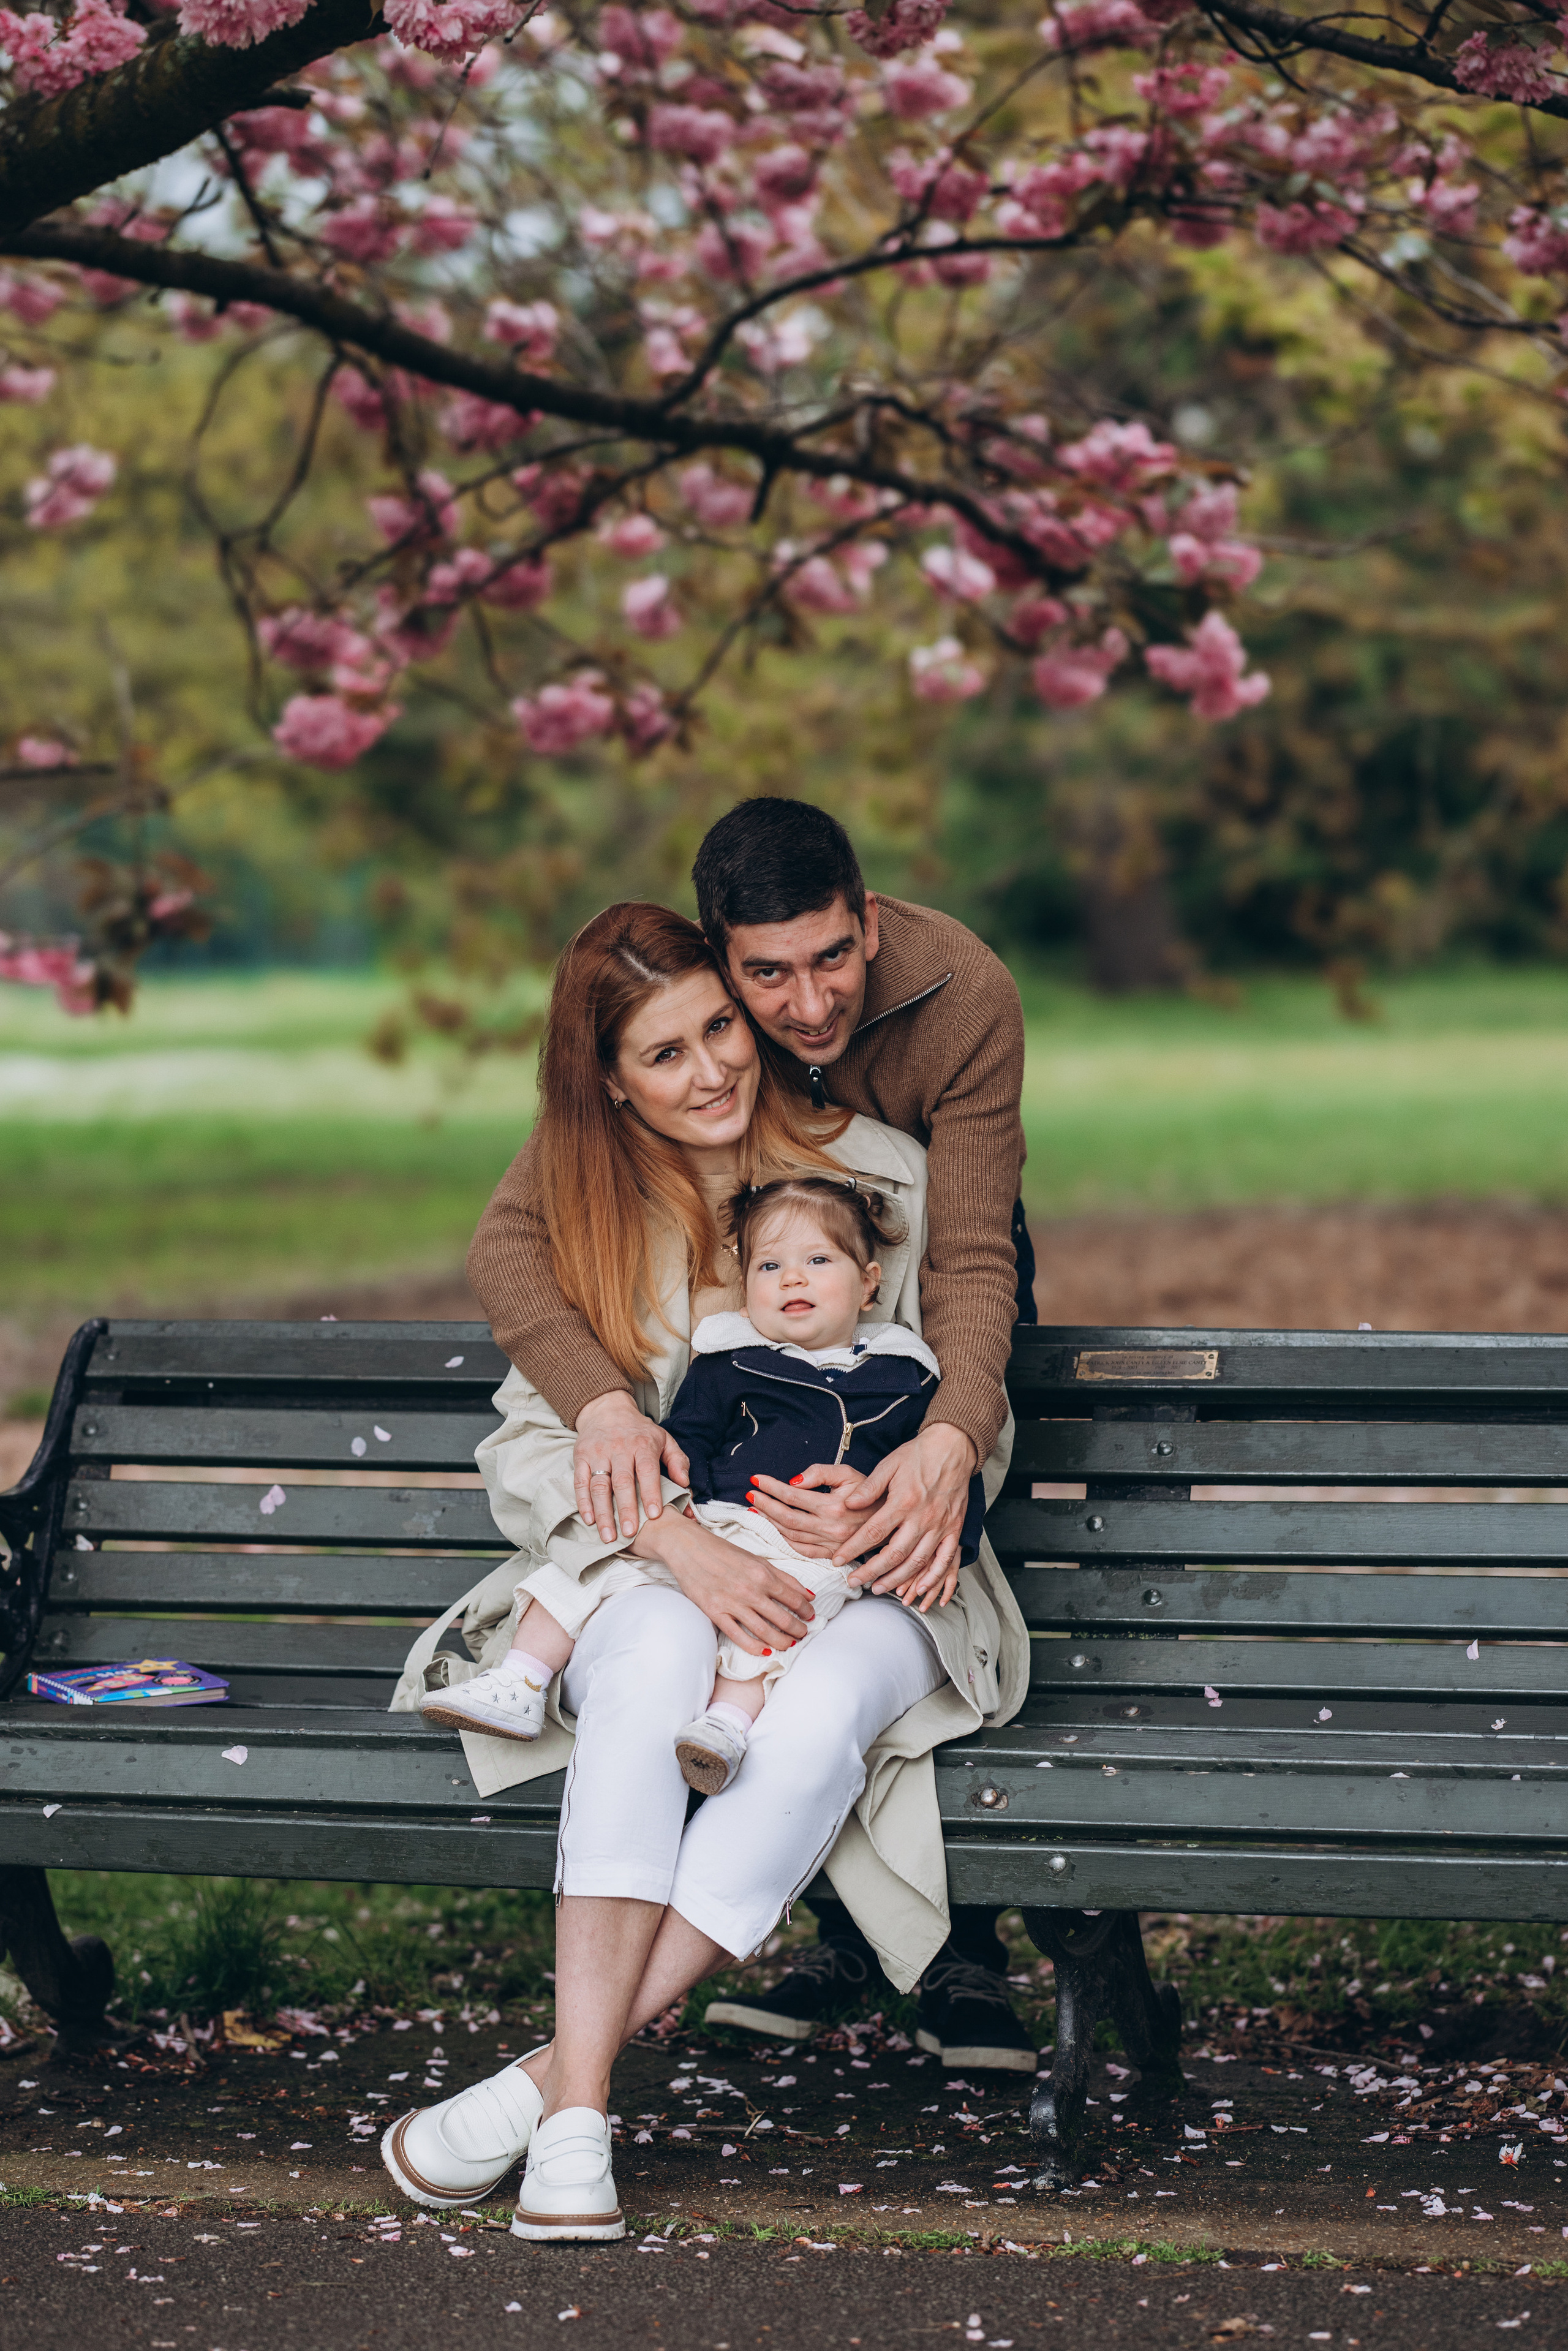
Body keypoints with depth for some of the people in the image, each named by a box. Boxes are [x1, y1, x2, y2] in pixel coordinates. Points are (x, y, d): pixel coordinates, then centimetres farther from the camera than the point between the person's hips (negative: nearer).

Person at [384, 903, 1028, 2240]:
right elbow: (534, 1441, -2)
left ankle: (560, 2072, -36)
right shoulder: (581, 1213, 7)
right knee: (655, 1664, -37)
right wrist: (686, 1547, -21)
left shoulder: (887, 1176, 4)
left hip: (868, 1584, 0)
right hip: (650, 1569, 0)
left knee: (821, 1714, -37)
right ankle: (580, 2123, -43)